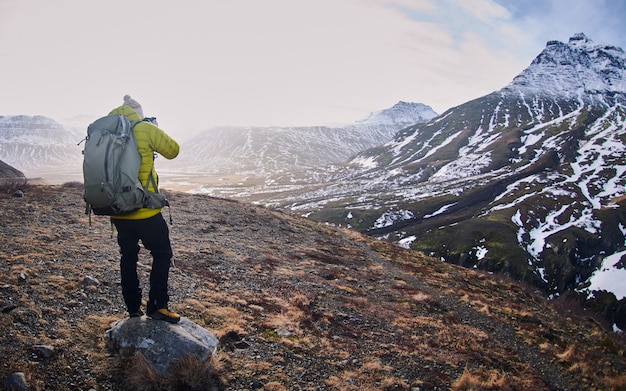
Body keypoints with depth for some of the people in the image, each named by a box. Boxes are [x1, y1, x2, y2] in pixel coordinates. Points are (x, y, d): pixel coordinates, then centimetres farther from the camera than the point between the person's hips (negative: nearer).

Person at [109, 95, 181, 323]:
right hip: (144, 210, -6)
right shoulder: (144, 129, -10)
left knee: (128, 256, 18)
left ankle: (133, 308, 26)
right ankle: (157, 306, 6)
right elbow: (173, 150, 0)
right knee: (162, 254, 8)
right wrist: (155, 130, 14)